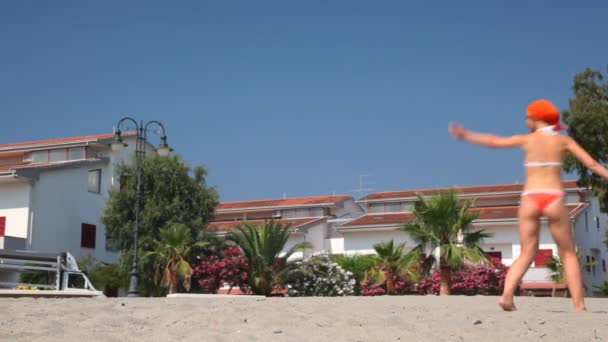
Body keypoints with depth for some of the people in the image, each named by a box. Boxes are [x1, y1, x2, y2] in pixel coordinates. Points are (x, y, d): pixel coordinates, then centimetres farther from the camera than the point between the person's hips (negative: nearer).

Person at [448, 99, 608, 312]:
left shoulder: (526, 139, 9)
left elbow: (493, 141, 17)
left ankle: (507, 295, -12)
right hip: (553, 200, -1)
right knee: (568, 254, 11)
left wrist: (465, 134, 27)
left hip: (529, 200, 1)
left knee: (527, 254, 8)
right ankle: (579, 305, 4)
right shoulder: (564, 140, 8)